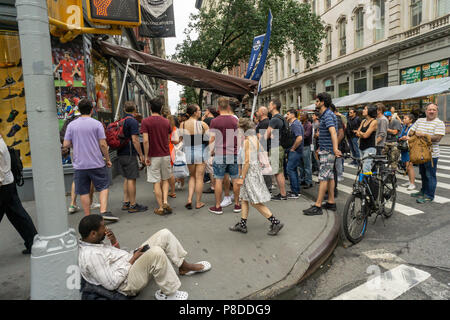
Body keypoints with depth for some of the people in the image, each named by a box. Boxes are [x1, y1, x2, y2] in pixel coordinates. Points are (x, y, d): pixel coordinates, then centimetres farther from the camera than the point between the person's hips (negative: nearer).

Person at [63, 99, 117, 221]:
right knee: (104, 187, 10)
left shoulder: (71, 125, 2)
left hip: (79, 165, 3)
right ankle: (104, 211, 0)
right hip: (97, 163, -2)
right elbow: (103, 144, -8)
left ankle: (88, 217, 15)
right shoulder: (97, 124, -5)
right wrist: (108, 159, 3)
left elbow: (66, 144, 2)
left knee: (83, 192, 9)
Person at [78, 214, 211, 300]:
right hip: (128, 284, -10)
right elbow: (112, 284, -25)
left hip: (131, 261, 10)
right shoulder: (90, 256, -24)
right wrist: (132, 260, -18)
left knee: (164, 234, -3)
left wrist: (114, 242, -2)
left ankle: (184, 267, 11)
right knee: (156, 253, -38)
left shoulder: (94, 243, 6)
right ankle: (168, 293, -15)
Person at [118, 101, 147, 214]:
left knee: (126, 178, 15)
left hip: (121, 154, 9)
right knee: (131, 179, -3)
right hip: (130, 154, -9)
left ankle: (126, 203, 20)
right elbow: (135, 140, -18)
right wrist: (141, 155, -13)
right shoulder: (133, 121, -13)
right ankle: (133, 205, 3)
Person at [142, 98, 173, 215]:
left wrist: (146, 156, -8)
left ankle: (160, 208, 9)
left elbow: (146, 141, -16)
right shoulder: (166, 122, 3)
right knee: (165, 180, 18)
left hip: (153, 156, -3)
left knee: (156, 183, 4)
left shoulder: (146, 121, -9)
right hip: (166, 155, 3)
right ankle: (165, 201, 3)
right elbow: (168, 139, 10)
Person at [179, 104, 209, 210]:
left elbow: (180, 138, 4)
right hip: (200, 152, -3)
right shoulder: (202, 124, -11)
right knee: (199, 178, 7)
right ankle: (198, 203, 16)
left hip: (188, 152, 3)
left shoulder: (182, 125, -3)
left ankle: (189, 199, 10)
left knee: (192, 176, 21)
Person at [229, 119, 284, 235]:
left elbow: (247, 161, -20)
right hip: (256, 168, 10)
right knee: (244, 198, 15)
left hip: (250, 171, -10)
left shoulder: (247, 141, -16)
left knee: (256, 202, -3)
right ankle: (242, 225, 23)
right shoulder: (255, 139, 10)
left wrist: (242, 177, -16)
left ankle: (275, 222, 1)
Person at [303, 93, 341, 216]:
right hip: (325, 150, 10)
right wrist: (320, 147, 31)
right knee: (329, 176, 12)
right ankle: (331, 202, 20)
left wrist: (335, 148, -43)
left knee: (323, 177, -9)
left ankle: (318, 206, -7)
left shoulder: (328, 115, -16)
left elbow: (333, 132, -31)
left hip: (327, 151, -10)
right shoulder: (324, 115, 17)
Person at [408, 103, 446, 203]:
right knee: (423, 174, 19)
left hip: (431, 154, -6)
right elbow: (411, 131, 14)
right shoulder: (419, 120, 12)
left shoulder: (439, 123, -7)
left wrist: (424, 135, -22)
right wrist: (412, 134, -8)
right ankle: (423, 191, 33)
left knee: (430, 175, 0)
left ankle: (429, 196, 8)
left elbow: (437, 138, -17)